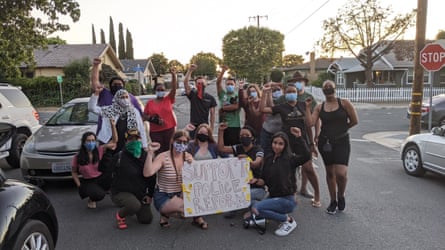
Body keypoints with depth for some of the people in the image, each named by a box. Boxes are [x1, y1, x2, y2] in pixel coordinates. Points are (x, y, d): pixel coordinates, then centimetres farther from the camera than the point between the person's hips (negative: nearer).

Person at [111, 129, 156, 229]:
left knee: (147, 219, 5)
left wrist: (150, 194, 5)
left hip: (140, 193, 6)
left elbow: (152, 176, 7)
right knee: (135, 205, -36)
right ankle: (120, 215, 1)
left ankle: (129, 208, 36)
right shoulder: (120, 157, -16)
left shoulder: (146, 156, -1)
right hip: (121, 192, -6)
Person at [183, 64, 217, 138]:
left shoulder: (210, 98, 4)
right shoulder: (192, 95, 1)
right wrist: (190, 70, -23)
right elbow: (185, 83, -14)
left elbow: (212, 114, 5)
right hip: (193, 126, -1)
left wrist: (212, 128, 0)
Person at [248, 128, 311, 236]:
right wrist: (256, 180, -9)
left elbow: (306, 156, -31)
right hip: (272, 197, 7)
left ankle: (288, 220, -6)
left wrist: (298, 137, -33)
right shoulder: (268, 159, 7)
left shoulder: (290, 159, -11)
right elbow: (264, 180, 13)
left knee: (256, 208, -24)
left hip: (287, 200, -7)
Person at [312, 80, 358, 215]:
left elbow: (355, 121, 1)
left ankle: (341, 196, 18)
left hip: (341, 141, -3)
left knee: (341, 173, -14)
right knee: (330, 172, 12)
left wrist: (341, 129, 5)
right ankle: (333, 201, 28)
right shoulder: (319, 107, 6)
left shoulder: (344, 103, -1)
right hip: (325, 142, 3)